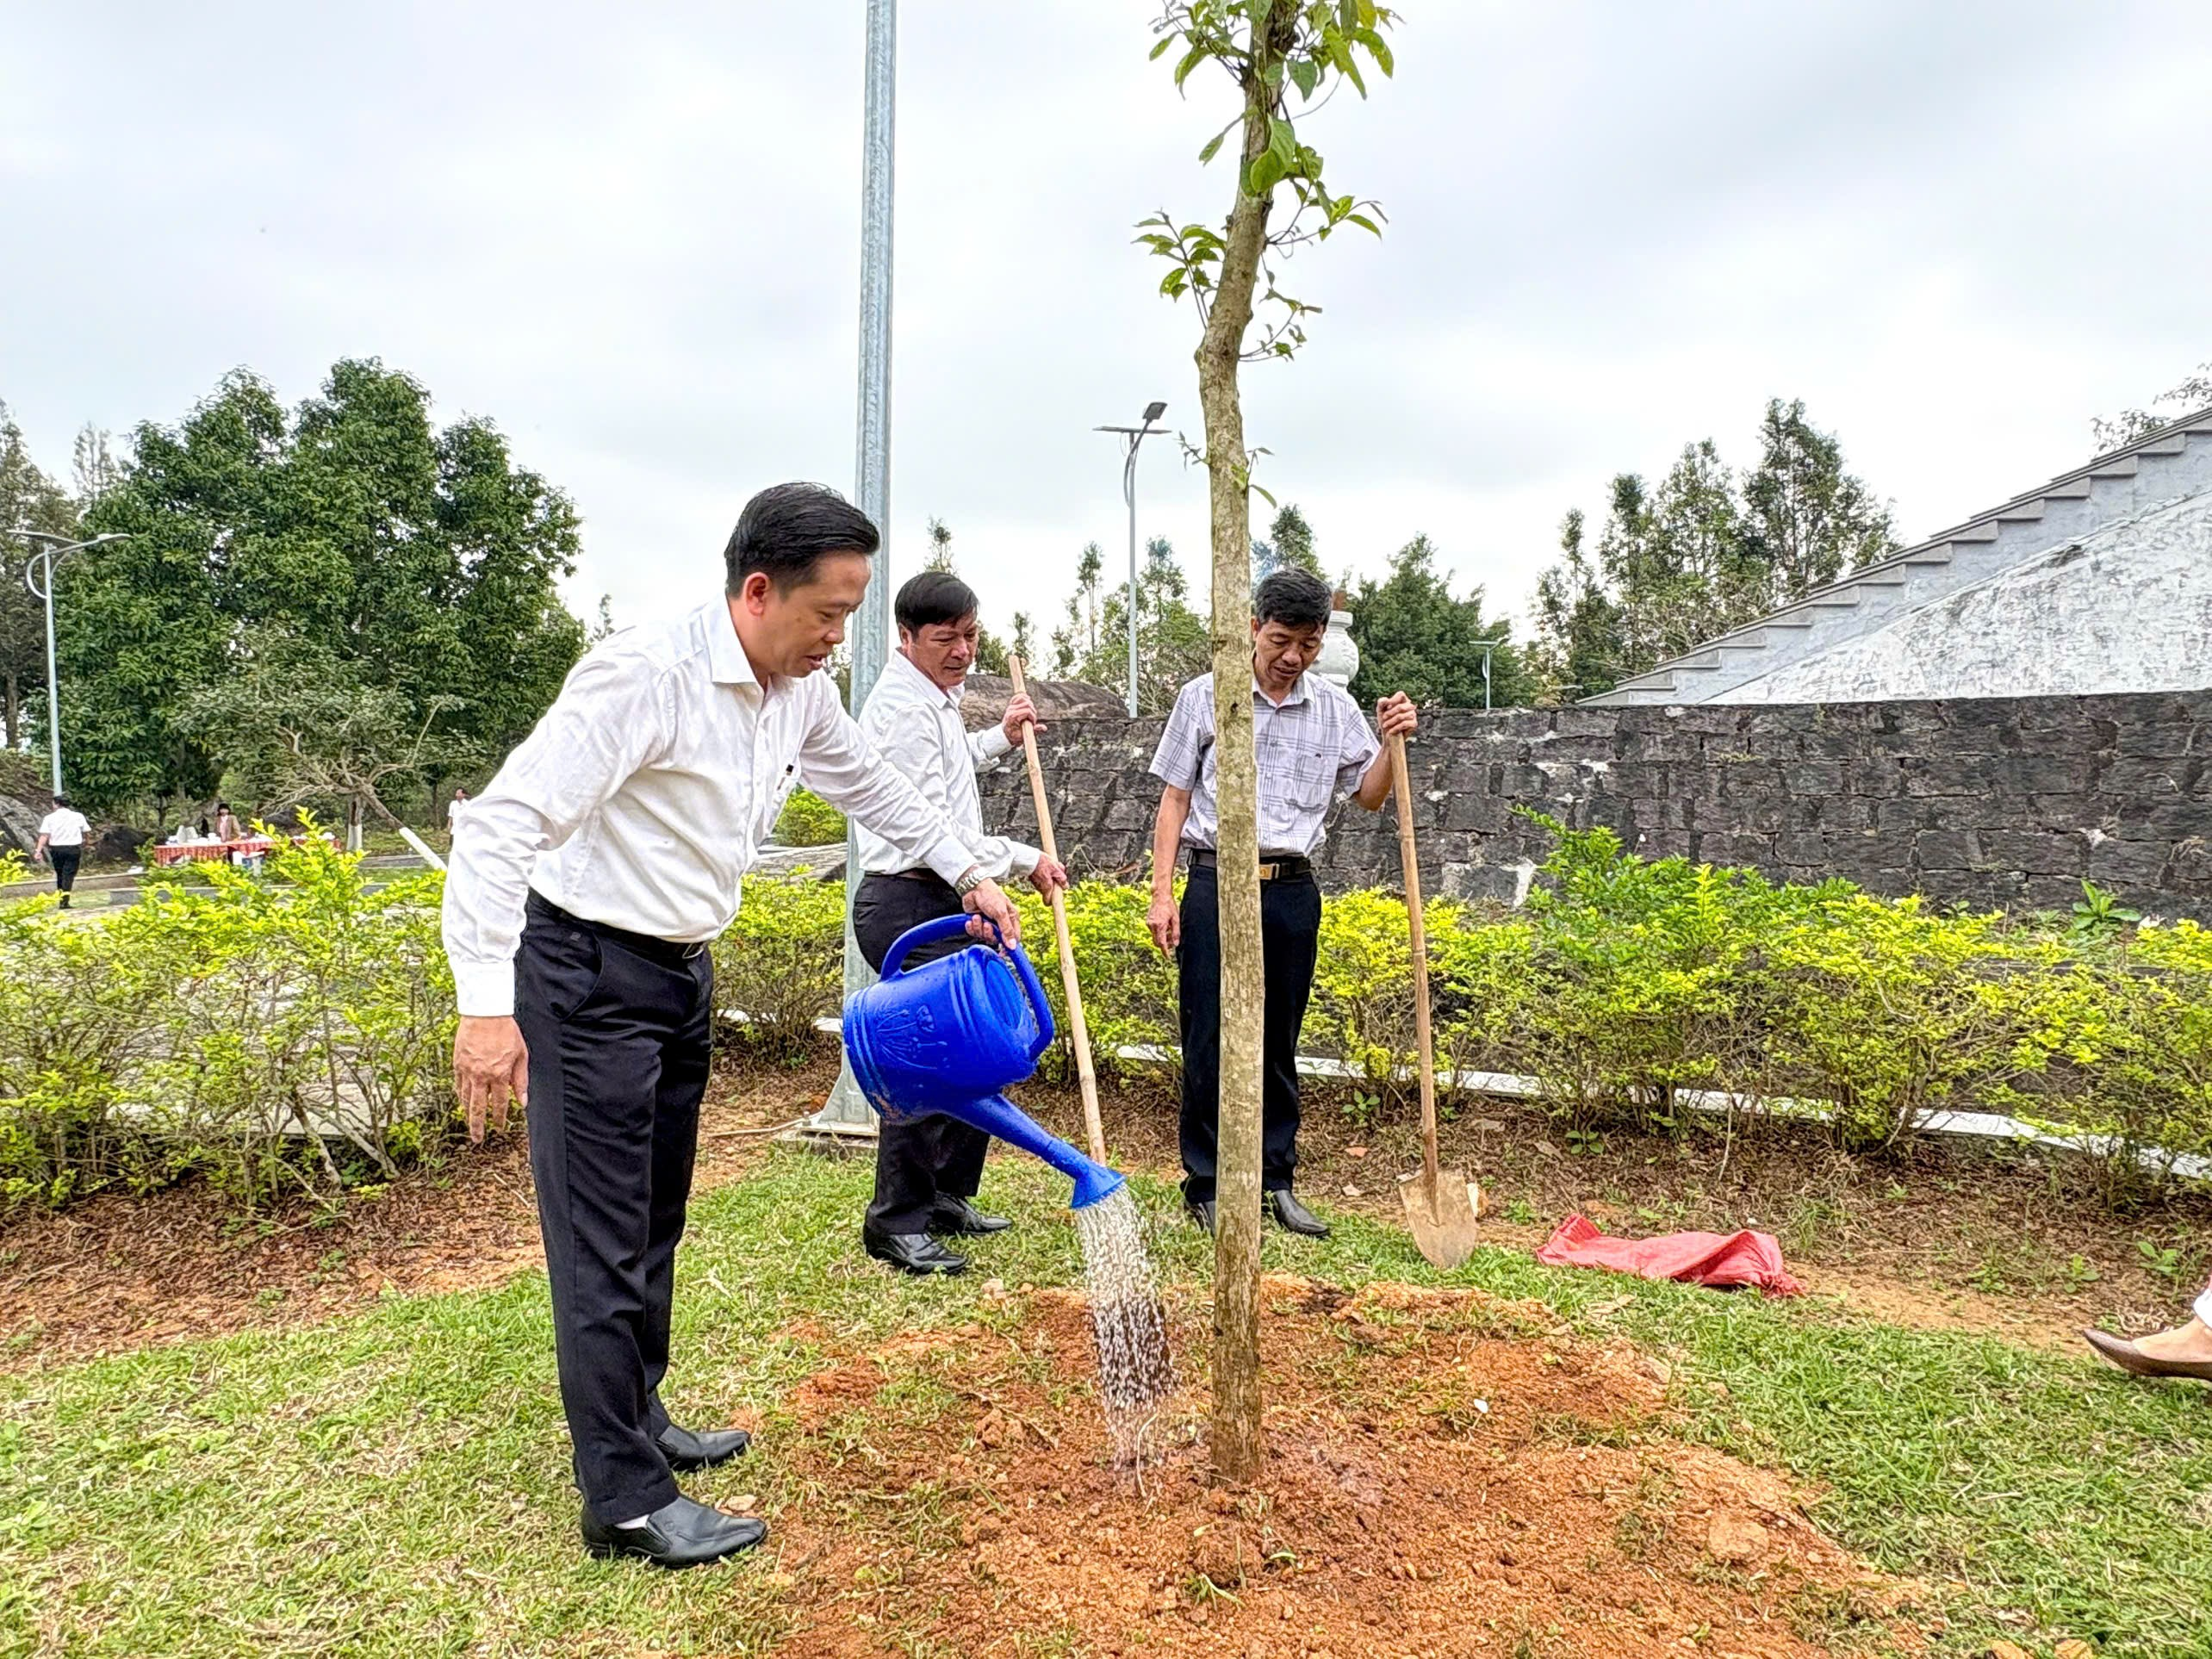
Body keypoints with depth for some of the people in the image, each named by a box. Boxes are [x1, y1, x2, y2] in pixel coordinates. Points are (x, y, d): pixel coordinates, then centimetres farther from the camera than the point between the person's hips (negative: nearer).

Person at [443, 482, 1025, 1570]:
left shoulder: (802, 693, 0)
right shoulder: (646, 676, -25)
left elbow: (871, 788, 20)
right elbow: (502, 824, -27)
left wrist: (968, 877, 24)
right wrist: (486, 1005, -32)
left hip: (682, 972, 8)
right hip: (588, 975, -8)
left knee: (655, 1224, 19)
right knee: (604, 1243, -1)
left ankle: (637, 1425, 36)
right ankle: (625, 1502, 11)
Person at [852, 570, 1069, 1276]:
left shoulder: (935, 698, 17)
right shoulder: (903, 708, -16)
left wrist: (1000, 737, 31)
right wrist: (1024, 860, -11)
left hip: (941, 903, 11)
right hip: (906, 905, -11)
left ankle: (947, 1194, 26)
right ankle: (896, 1224, 2)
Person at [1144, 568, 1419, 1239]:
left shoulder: (1335, 709, 7)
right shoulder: (1204, 697, 1)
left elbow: (1369, 796, 14)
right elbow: (1174, 800, 3)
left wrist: (1392, 743, -5)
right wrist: (1161, 893, -3)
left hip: (1293, 890, 3)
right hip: (1217, 886, -2)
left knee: (1279, 1043, 10)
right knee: (1210, 1040, -1)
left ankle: (1276, 1180, 21)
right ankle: (1207, 1186, 11)